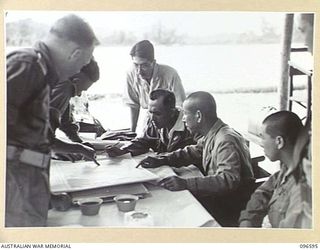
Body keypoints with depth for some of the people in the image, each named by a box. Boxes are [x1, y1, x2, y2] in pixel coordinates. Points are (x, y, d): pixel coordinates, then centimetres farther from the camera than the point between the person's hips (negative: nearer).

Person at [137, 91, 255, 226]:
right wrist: (161, 160, 2)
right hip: (216, 197, 8)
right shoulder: (210, 136, 5)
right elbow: (191, 152, 18)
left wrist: (186, 184, -40)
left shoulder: (226, 141, -25)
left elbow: (229, 180, -35)